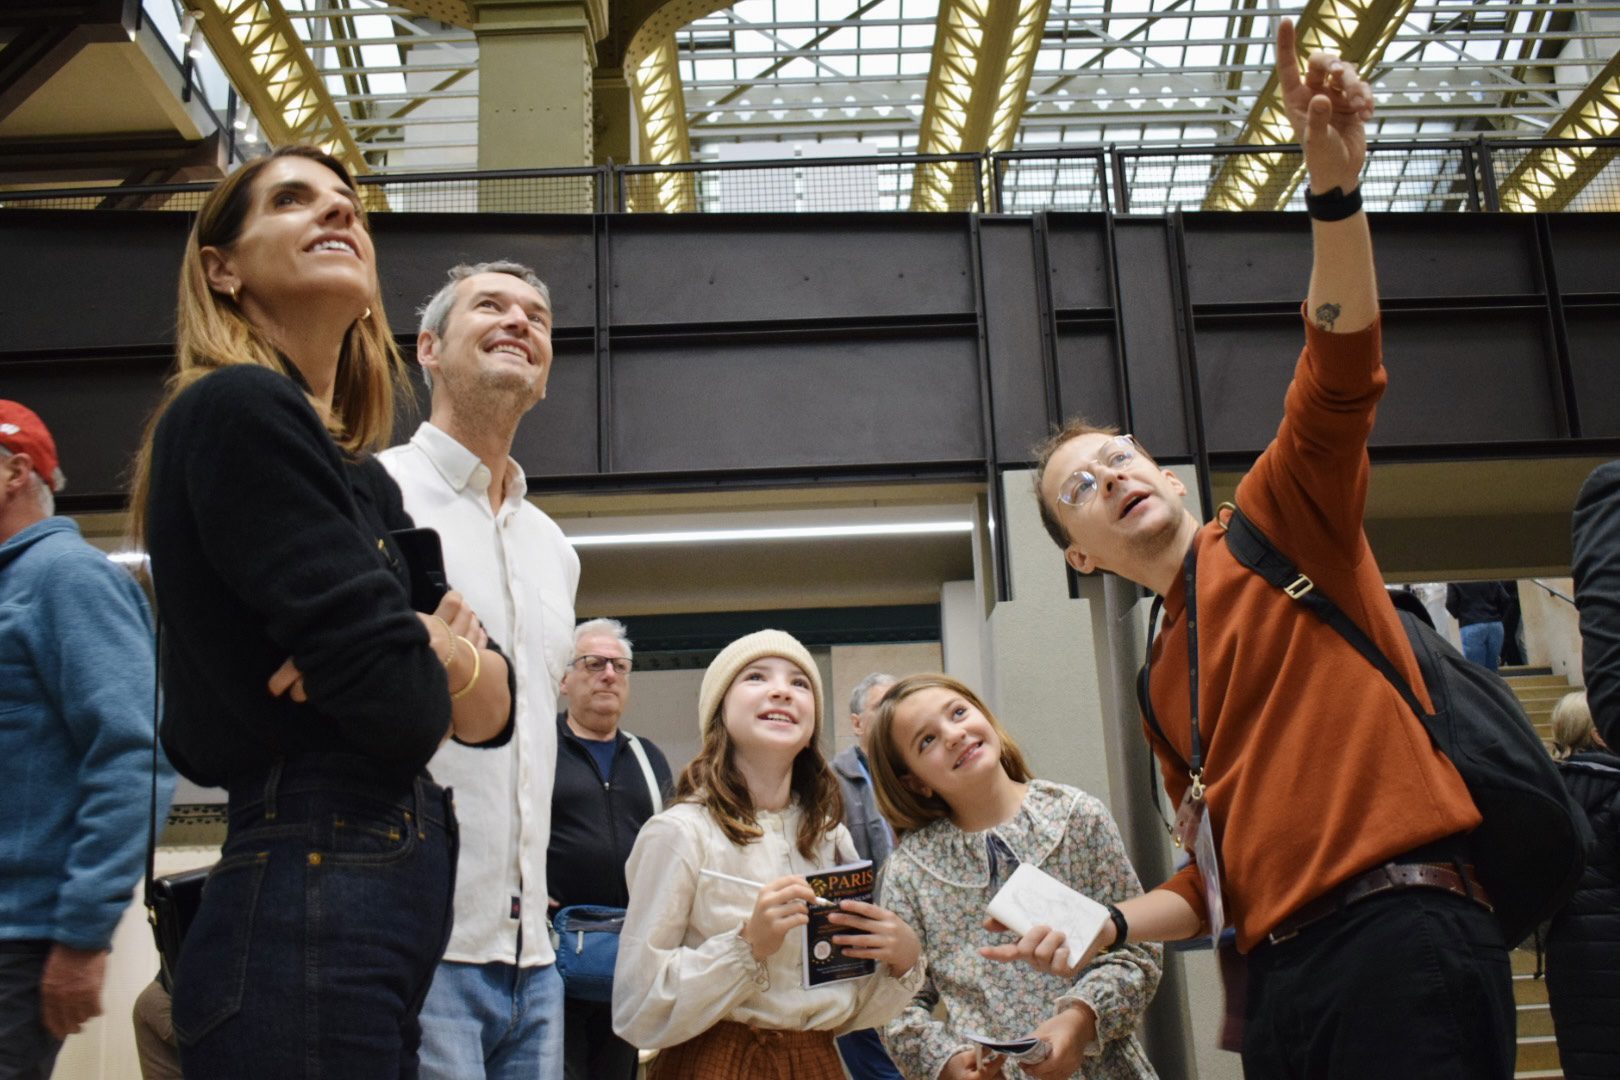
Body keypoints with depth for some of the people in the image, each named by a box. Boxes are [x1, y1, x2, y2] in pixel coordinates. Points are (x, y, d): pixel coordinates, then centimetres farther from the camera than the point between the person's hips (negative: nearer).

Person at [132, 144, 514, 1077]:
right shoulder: (238, 409, -11)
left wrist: (439, 649, -11)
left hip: (374, 904, 9)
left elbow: (495, 709, 10)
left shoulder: (361, 478, 16)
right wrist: (436, 653, 3)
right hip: (308, 908, -9)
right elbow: (400, 707, -19)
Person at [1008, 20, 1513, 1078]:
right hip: (1283, 975, 7)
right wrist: (1106, 928, 9)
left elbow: (1341, 377, -13)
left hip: (1405, 940, -6)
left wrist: (1335, 184, -26)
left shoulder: (1278, 526, 5)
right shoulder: (1164, 683, 20)